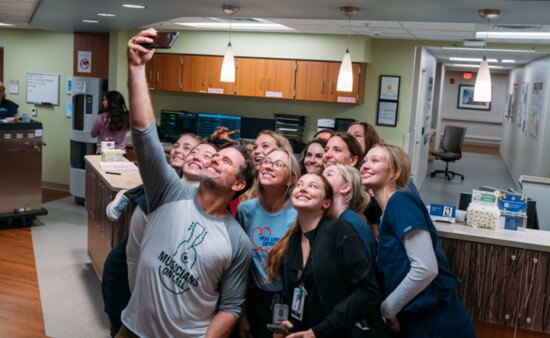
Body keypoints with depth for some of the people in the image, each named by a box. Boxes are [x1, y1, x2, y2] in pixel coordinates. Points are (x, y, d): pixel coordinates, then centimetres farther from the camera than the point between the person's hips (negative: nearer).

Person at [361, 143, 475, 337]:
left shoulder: (401, 201, -15)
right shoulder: (388, 209, 10)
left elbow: (426, 268, -23)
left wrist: (387, 308, -13)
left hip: (436, 321, -8)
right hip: (416, 319, 8)